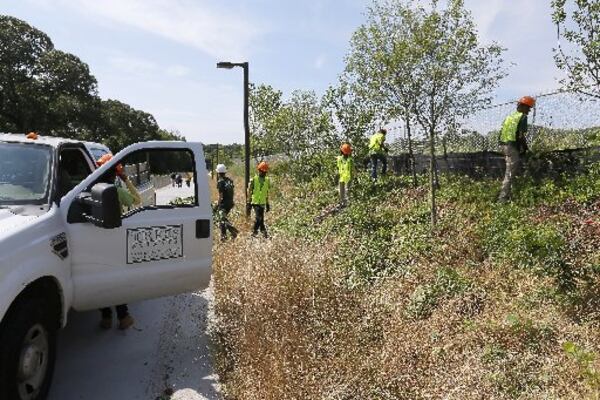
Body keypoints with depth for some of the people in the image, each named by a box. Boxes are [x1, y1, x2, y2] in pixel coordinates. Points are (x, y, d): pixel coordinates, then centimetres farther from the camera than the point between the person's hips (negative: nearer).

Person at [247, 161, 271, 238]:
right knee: (259, 217, -14)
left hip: (263, 203, 5)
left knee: (261, 218, 8)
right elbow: (249, 192, -3)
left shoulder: (267, 180, 7)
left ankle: (254, 231, 22)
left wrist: (267, 204, 14)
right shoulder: (254, 179, -7)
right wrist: (249, 202, -6)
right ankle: (263, 231, -4)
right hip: (255, 202, -5)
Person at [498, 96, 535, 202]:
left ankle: (505, 195, 22)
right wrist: (525, 148, -3)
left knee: (509, 171, 18)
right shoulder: (523, 117, -8)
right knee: (510, 173, -5)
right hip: (513, 147, -8)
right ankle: (503, 197, -7)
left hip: (504, 145, 8)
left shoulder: (510, 116, 16)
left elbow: (502, 132, 16)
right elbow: (521, 135, -15)